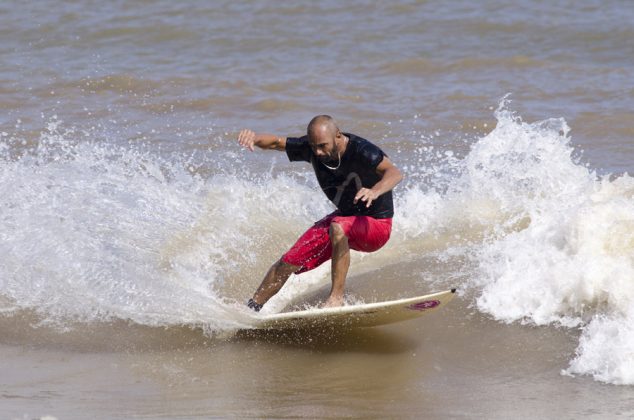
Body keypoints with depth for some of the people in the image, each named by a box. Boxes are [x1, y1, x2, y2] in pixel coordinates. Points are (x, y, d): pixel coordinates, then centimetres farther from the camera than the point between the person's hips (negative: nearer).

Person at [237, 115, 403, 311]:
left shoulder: (360, 150, -30)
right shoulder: (312, 147, -11)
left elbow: (394, 173, -43)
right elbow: (275, 142, -5)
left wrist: (374, 192, -64)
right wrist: (254, 138, -28)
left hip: (376, 224, -6)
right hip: (345, 216, 7)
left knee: (337, 227, -38)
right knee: (288, 262, 1)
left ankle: (336, 297, -33)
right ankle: (251, 308, 18)